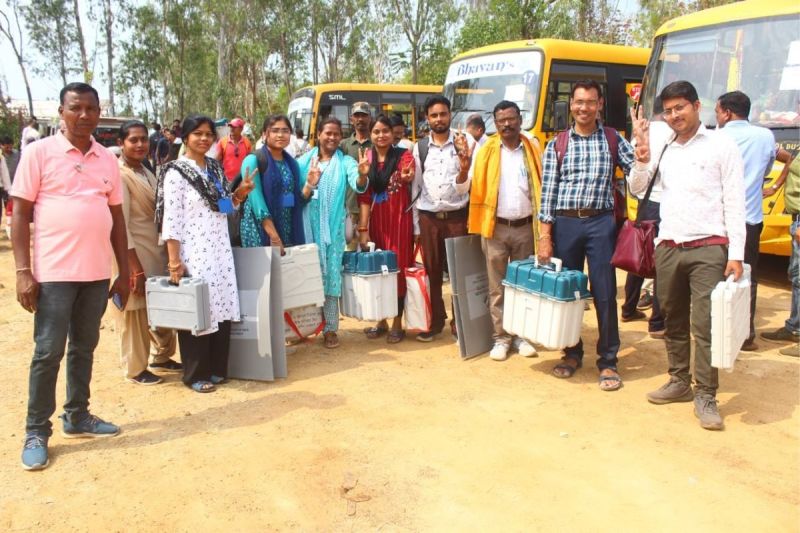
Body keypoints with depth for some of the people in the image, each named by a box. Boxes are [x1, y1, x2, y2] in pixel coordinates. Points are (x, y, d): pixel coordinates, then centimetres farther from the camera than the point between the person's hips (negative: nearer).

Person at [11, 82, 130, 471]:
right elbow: (20, 213, -5)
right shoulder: (39, 152, -3)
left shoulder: (107, 159, 9)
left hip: (97, 272, 4)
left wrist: (124, 272, 9)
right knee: (48, 352, 1)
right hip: (54, 271, -4)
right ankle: (36, 432, 13)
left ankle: (77, 417, 28)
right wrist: (23, 271, -12)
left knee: (84, 348, 14)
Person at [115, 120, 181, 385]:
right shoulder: (119, 175, -15)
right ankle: (136, 369, 19)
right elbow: (120, 225, -19)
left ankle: (162, 357, 33)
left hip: (156, 251, 8)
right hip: (133, 254, -8)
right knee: (135, 312, 4)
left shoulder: (146, 172, 12)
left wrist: (167, 253, 11)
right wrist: (136, 268, -20)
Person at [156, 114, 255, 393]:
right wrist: (174, 260, -17)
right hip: (193, 252, -6)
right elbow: (171, 219, -13)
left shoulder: (216, 168, 12)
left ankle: (217, 368, 22)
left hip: (220, 249, 7)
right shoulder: (176, 172, -9)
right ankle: (195, 375, 12)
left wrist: (240, 194, -2)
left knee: (222, 308, 9)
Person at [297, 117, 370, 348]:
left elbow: (358, 186, -17)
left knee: (331, 274, 2)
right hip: (308, 225, 1)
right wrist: (309, 184, -21)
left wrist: (363, 174, -40)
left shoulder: (345, 162, 1)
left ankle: (330, 328, 9)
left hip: (333, 227, -1)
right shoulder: (304, 161, 5)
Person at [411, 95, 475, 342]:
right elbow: (415, 187, 6)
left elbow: (468, 184, -1)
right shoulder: (419, 148, 5)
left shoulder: (464, 143, -1)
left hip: (457, 216, -2)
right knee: (431, 271, 8)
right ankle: (434, 321, 20)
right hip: (428, 217, 2)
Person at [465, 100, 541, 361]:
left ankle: (522, 335, 21)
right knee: (497, 286, 5)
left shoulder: (532, 151, 5)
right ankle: (500, 337, 15)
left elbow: (544, 189, 8)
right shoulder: (486, 151, 1)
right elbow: (462, 187, -1)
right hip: (496, 228, -1)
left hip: (525, 227, 1)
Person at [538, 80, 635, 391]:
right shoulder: (557, 145, 7)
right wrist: (545, 236, -2)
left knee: (605, 294, 1)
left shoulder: (613, 140, 8)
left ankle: (608, 362, 14)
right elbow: (548, 191, 3)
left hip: (600, 223, -1)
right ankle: (572, 354, 26)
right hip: (565, 223, 1)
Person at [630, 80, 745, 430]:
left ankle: (705, 396, 3)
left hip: (708, 248, -5)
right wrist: (642, 157, -9)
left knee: (706, 325, -6)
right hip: (668, 248, 5)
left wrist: (736, 254, -9)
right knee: (673, 322, 13)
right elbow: (637, 189, 9)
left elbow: (734, 202, -3)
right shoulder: (662, 150, 12)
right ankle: (679, 381, 26)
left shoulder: (721, 146, 0)